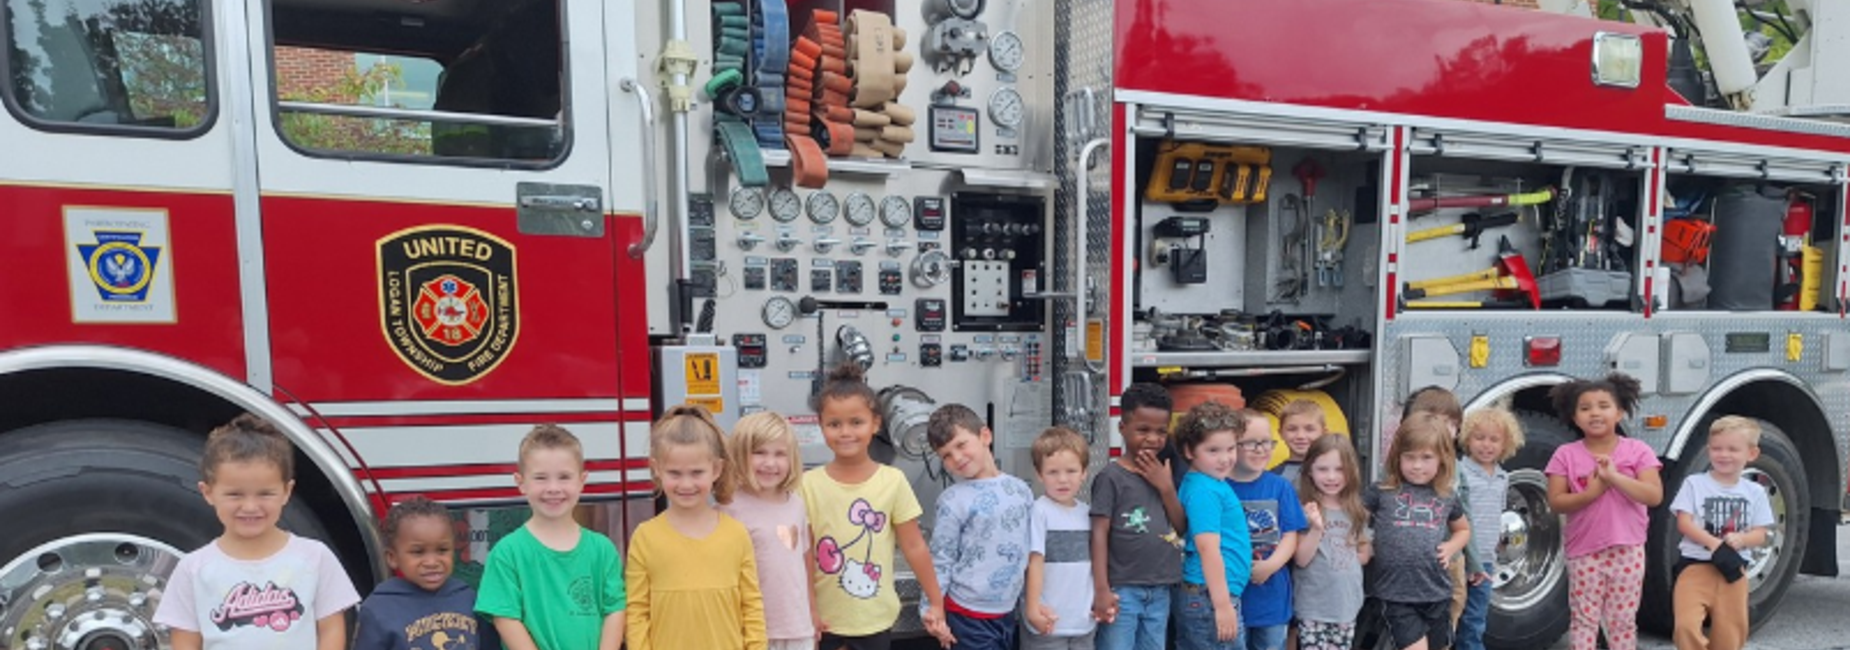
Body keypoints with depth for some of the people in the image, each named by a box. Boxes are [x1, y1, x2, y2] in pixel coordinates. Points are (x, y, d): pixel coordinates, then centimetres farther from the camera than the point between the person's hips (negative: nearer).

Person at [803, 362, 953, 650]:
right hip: (823, 619, 0)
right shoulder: (809, 485, -10)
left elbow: (914, 547, -4)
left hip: (875, 619, 0)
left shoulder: (892, 481, -10)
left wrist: (936, 603, 0)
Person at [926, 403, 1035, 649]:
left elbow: (1031, 553, 10)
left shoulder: (1021, 490, 1)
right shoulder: (954, 501, -13)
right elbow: (940, 561, -8)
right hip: (969, 614, -5)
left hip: (1009, 612, 5)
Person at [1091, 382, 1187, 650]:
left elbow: (1181, 528, 7)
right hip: (1123, 590, -6)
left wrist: (1166, 488, -7)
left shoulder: (1162, 474, 10)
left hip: (1160, 592, 6)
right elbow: (1099, 534, -11)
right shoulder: (1111, 476, -10)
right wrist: (1102, 590, -15)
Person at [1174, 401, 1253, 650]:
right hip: (1210, 597, -10)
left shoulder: (1213, 483, 12)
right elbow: (1207, 547, -22)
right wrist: (1222, 604, -20)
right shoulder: (1204, 490, -18)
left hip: (1198, 597, 10)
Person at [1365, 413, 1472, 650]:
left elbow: (1463, 530, 23)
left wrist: (1450, 548, 5)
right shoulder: (1381, 492, -5)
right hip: (1397, 595, -4)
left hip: (1437, 593, 4)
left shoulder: (1447, 497, 6)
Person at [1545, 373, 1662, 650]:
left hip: (1628, 550, 1)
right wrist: (1591, 492, -22)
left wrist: (1614, 476, -24)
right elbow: (1555, 502, -8)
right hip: (1584, 551, -1)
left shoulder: (1638, 451, -2)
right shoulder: (1566, 455, -4)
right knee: (1583, 619, 7)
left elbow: (1654, 496, -13)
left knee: (1623, 620, 11)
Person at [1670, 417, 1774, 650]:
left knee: (1731, 630, 8)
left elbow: (1760, 535, 6)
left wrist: (1739, 539, -16)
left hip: (1733, 566, 3)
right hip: (1696, 564, -3)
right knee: (1687, 624, -17)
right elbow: (1684, 523, -7)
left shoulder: (1755, 492, 8)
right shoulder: (1694, 483, -1)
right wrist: (1714, 544, -21)